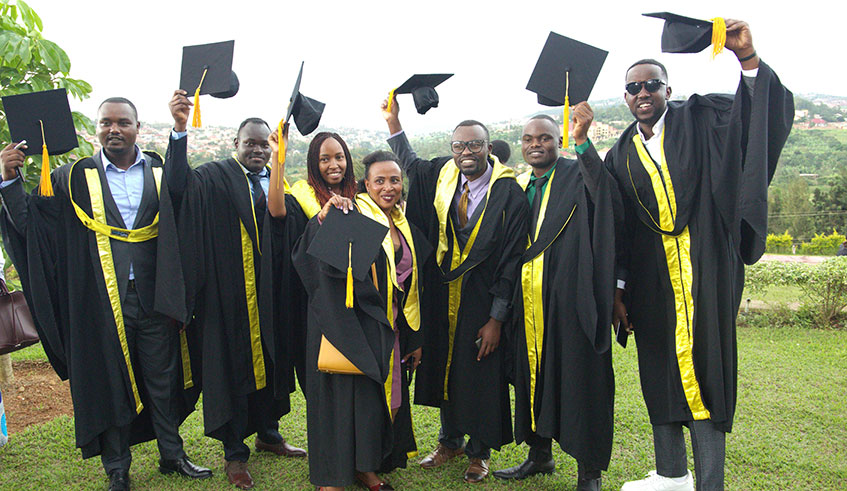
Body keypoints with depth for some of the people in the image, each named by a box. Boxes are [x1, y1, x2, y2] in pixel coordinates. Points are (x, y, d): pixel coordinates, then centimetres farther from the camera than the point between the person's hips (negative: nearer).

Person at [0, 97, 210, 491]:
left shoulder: (161, 173, 8)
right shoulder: (75, 178, 5)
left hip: (153, 298, 1)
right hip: (102, 302, -1)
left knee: (163, 380, 12)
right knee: (110, 384, 9)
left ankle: (172, 455, 30)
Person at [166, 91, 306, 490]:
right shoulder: (215, 177, -4)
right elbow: (179, 184, -23)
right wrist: (180, 130, -35)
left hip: (269, 294, 5)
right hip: (232, 296, -5)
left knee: (271, 361, 16)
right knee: (234, 365, 4)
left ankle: (268, 434, 36)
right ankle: (234, 453, 20)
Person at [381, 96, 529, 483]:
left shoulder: (509, 194, -15)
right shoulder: (442, 176, 0)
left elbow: (511, 261, -14)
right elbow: (411, 164, 23)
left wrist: (496, 318, -16)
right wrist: (394, 122, 12)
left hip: (483, 300, -4)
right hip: (443, 297, 5)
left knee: (482, 375, 7)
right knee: (445, 367, 16)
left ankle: (479, 452, 29)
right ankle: (450, 441, 37)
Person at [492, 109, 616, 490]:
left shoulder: (577, 176, -2)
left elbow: (601, 190, -26)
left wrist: (582, 141, -39)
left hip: (569, 299, -6)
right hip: (529, 302, 6)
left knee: (578, 377, 1)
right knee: (533, 372, 14)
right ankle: (540, 455, 31)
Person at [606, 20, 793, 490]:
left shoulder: (700, 120, 5)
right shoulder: (621, 155, 11)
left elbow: (771, 114, -7)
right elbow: (617, 229, 9)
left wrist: (748, 60, -22)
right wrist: (617, 288, 4)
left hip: (703, 270, -4)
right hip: (650, 278, 4)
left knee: (703, 367, -4)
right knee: (659, 369, 11)